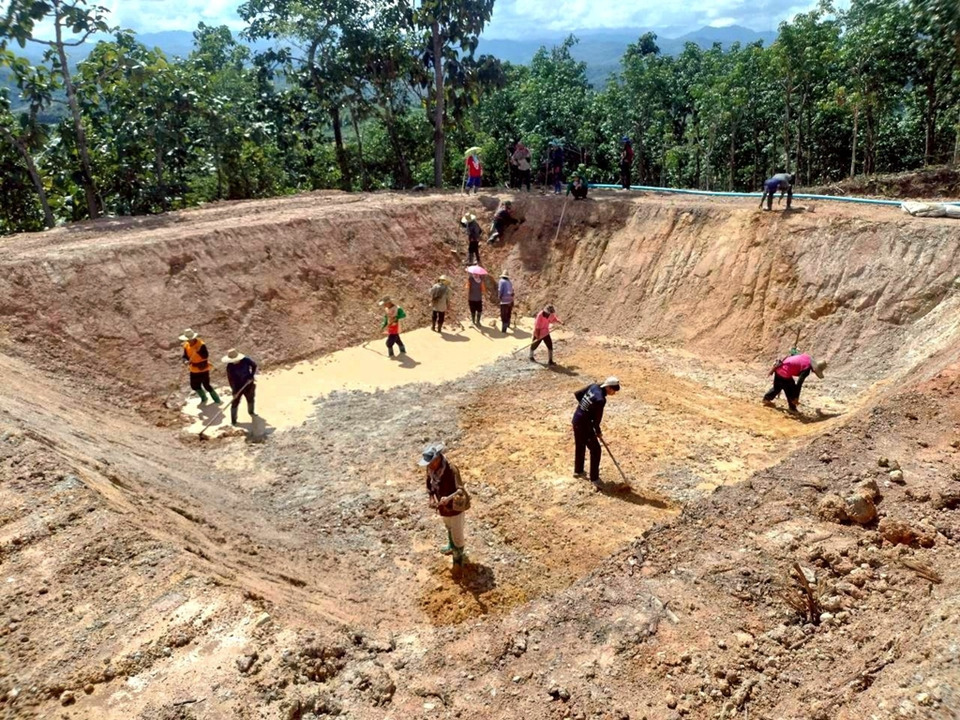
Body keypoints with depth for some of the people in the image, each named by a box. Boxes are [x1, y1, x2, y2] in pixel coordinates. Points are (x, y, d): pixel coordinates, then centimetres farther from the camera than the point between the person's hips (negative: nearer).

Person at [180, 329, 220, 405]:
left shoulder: (201, 344, -19)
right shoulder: (186, 346, -1)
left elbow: (206, 356, -26)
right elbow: (185, 356, -1)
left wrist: (198, 351, -42)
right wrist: (186, 361, -24)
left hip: (203, 369, -6)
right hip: (194, 370, 6)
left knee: (206, 385, -5)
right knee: (194, 386, 12)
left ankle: (217, 400, 14)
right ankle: (204, 398, 36)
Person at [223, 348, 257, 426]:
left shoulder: (245, 360, -20)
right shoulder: (230, 367, -24)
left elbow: (254, 365, -3)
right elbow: (230, 379, -20)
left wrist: (251, 376, -12)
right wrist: (234, 391, -22)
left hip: (248, 385, 3)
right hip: (238, 387, -3)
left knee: (250, 399, 22)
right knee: (235, 403, 1)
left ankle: (251, 412, 51)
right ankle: (233, 420, 16)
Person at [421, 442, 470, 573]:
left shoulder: (451, 470, -35)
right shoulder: (431, 468, -14)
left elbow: (460, 491, -39)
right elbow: (429, 483, 6)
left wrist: (448, 498, -56)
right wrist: (432, 498, -5)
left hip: (455, 508, -7)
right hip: (442, 507, 7)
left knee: (457, 534, 15)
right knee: (449, 529, 33)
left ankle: (459, 557, 40)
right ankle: (451, 547, 60)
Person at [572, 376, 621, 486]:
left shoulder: (594, 386, -4)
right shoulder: (601, 400, -27)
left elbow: (577, 394, 8)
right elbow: (596, 419, -20)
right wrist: (598, 432, -1)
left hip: (576, 420, 9)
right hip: (584, 424, -9)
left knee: (579, 446, 25)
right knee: (595, 450, 2)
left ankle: (578, 471, 41)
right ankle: (594, 479, 7)